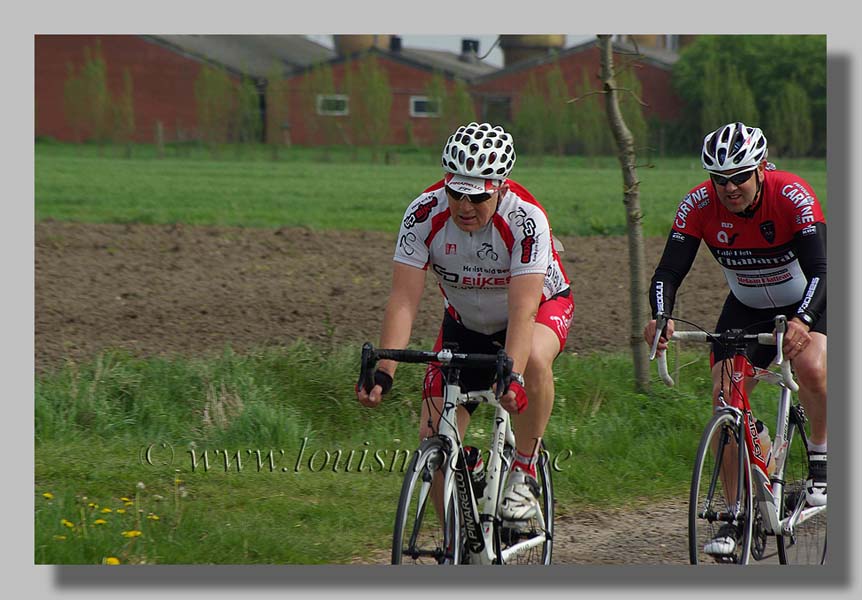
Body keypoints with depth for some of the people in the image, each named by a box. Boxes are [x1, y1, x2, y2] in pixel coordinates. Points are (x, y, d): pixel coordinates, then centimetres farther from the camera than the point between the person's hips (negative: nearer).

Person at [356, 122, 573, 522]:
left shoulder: (526, 219, -33)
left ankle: (525, 469, -19)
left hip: (543, 304, -3)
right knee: (433, 438, -9)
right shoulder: (424, 214, -26)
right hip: (466, 321, 3)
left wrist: (511, 375, -55)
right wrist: (383, 371, -42)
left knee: (533, 358, -39)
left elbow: (523, 309, -41)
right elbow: (404, 300, -29)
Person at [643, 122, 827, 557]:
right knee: (725, 398, -12)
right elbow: (668, 271, -23)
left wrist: (801, 321, -54)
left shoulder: (793, 196, -29)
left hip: (804, 304, -3)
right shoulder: (698, 205, -21)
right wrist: (660, 317, -44)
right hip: (746, 309, 3)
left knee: (811, 369, -32)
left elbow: (819, 270, -35)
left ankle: (820, 454, -5)